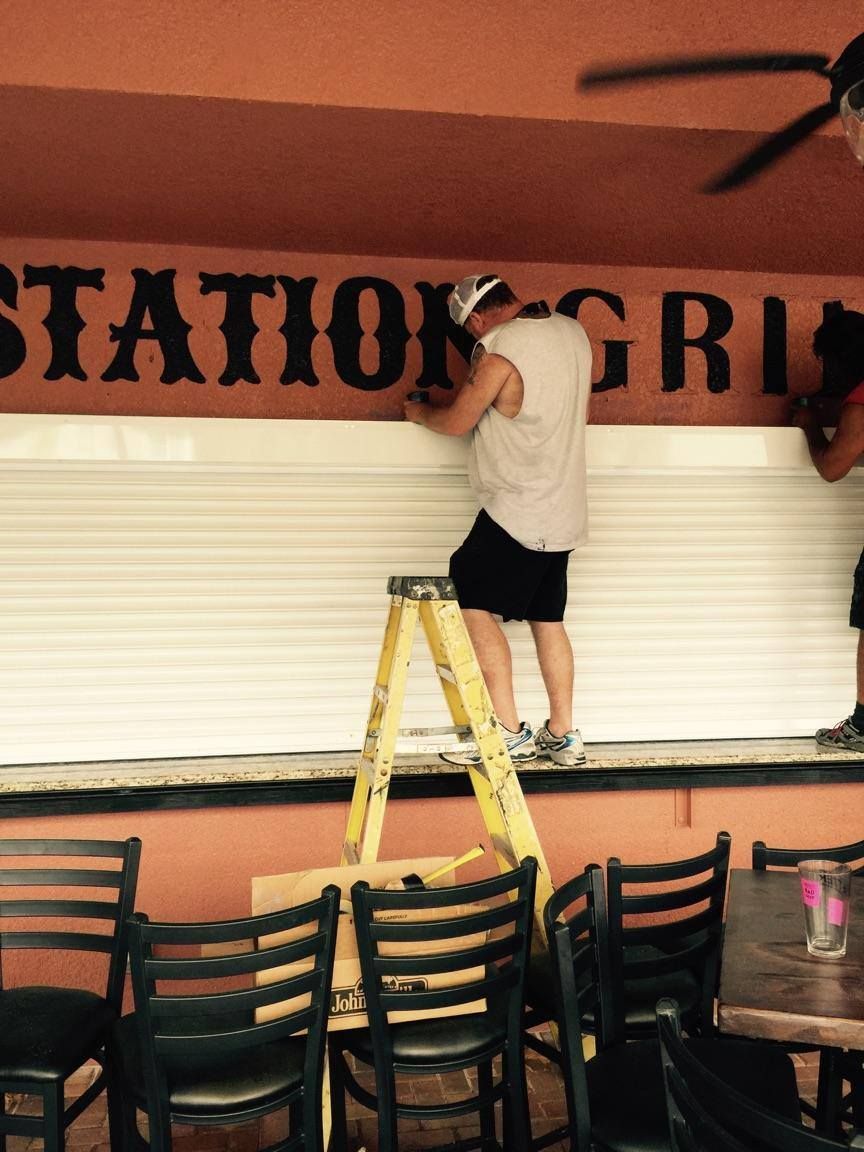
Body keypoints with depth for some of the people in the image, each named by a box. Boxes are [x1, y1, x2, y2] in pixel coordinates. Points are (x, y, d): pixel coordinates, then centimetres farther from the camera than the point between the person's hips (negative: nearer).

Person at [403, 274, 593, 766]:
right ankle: (564, 736, 18)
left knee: (475, 606, -4)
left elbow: (456, 422, -7)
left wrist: (419, 411, 13)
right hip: (565, 509, 8)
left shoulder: (498, 348, -15)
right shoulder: (573, 332, 9)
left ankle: (509, 733, -6)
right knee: (548, 618, 13)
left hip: (518, 510, -8)